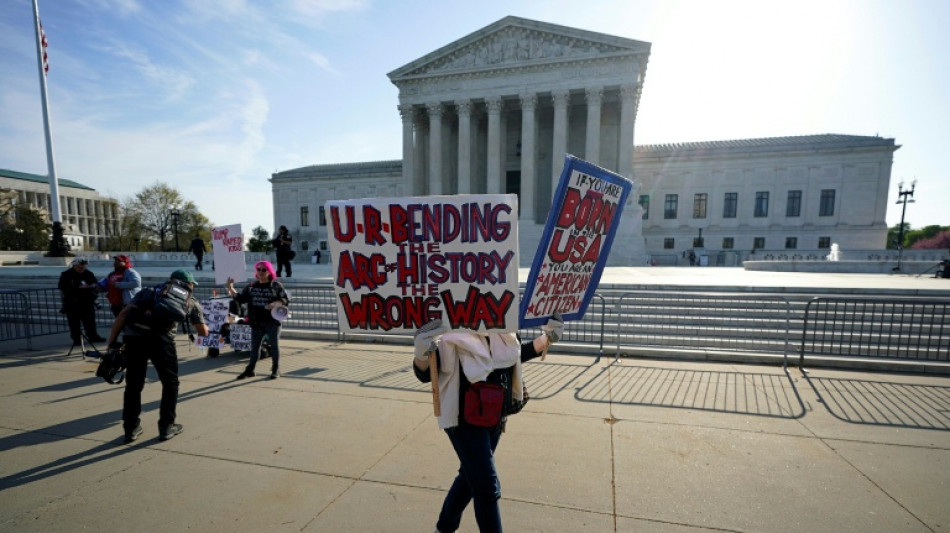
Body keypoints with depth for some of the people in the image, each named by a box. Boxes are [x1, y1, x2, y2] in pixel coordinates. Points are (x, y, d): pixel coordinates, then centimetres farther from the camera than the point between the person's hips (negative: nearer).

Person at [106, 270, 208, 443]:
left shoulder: (148, 291, 28)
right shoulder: (190, 301, 23)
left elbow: (123, 314, 13)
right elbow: (203, 331, 26)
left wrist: (112, 342, 13)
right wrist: (206, 326, 48)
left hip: (134, 337, 3)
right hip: (161, 339, -3)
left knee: (133, 384, 20)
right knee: (170, 382, 17)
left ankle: (131, 429, 29)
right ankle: (166, 427, 23)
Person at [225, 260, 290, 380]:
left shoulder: (276, 286, -5)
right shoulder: (252, 286, 8)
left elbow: (286, 299, -9)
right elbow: (241, 298, 8)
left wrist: (276, 303, -26)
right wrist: (230, 289, -4)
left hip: (272, 321, -4)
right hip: (257, 322, 4)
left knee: (274, 345, 4)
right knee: (254, 346, 13)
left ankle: (276, 369, 15)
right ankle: (250, 370, 24)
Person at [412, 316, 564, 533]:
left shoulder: (502, 333, -3)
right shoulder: (451, 337, -23)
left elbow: (514, 356, 16)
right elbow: (424, 374, -21)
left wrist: (547, 338, 9)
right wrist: (421, 353, -43)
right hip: (466, 421, -7)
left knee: (470, 476, 23)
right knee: (487, 486, -1)